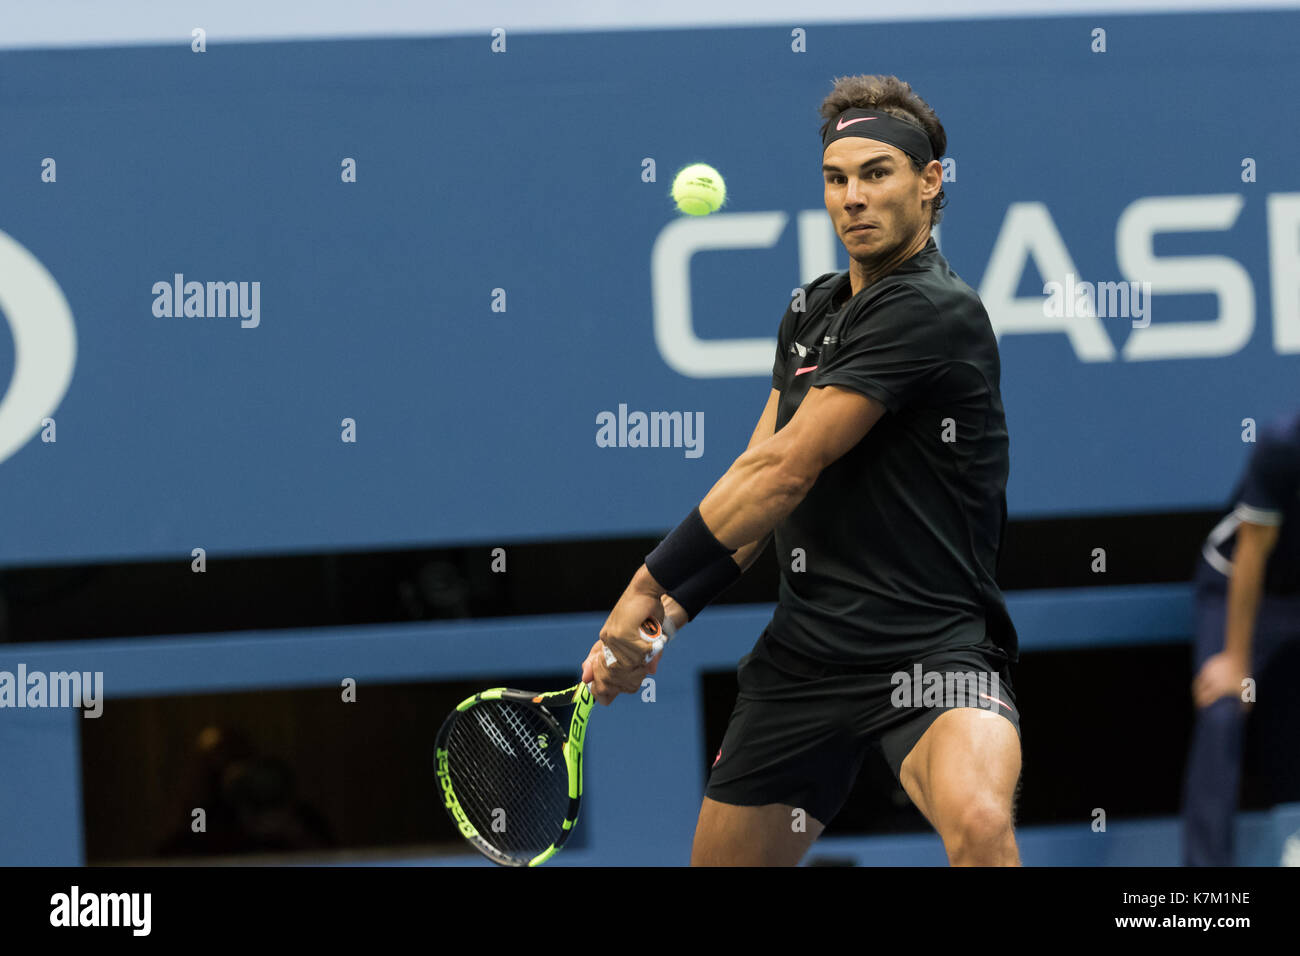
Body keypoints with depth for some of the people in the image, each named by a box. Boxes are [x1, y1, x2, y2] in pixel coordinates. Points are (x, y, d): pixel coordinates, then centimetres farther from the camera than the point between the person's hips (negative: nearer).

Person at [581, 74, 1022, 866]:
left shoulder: (931, 311, -14)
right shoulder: (812, 310, 14)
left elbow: (784, 472, -15)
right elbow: (756, 493, 15)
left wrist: (649, 587, -9)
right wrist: (666, 613, 0)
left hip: (935, 646, -8)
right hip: (804, 647, 8)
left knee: (979, 820, -36)